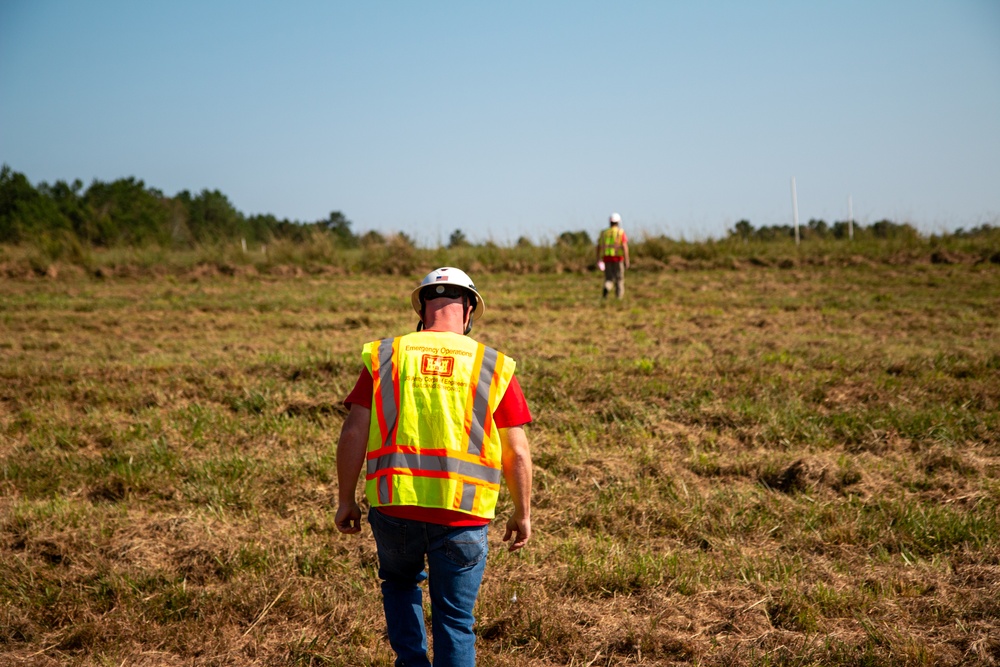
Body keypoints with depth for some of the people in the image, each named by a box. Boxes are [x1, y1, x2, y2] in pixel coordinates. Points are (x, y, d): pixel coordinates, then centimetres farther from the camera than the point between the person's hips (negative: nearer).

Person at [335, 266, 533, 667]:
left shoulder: (385, 357, 3)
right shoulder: (493, 367, 2)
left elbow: (353, 433, -1)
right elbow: (516, 453, 1)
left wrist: (345, 500, 9)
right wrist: (522, 514, 13)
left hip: (394, 507, 1)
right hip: (462, 514, -1)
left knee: (400, 582, 29)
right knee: (455, 620, 11)